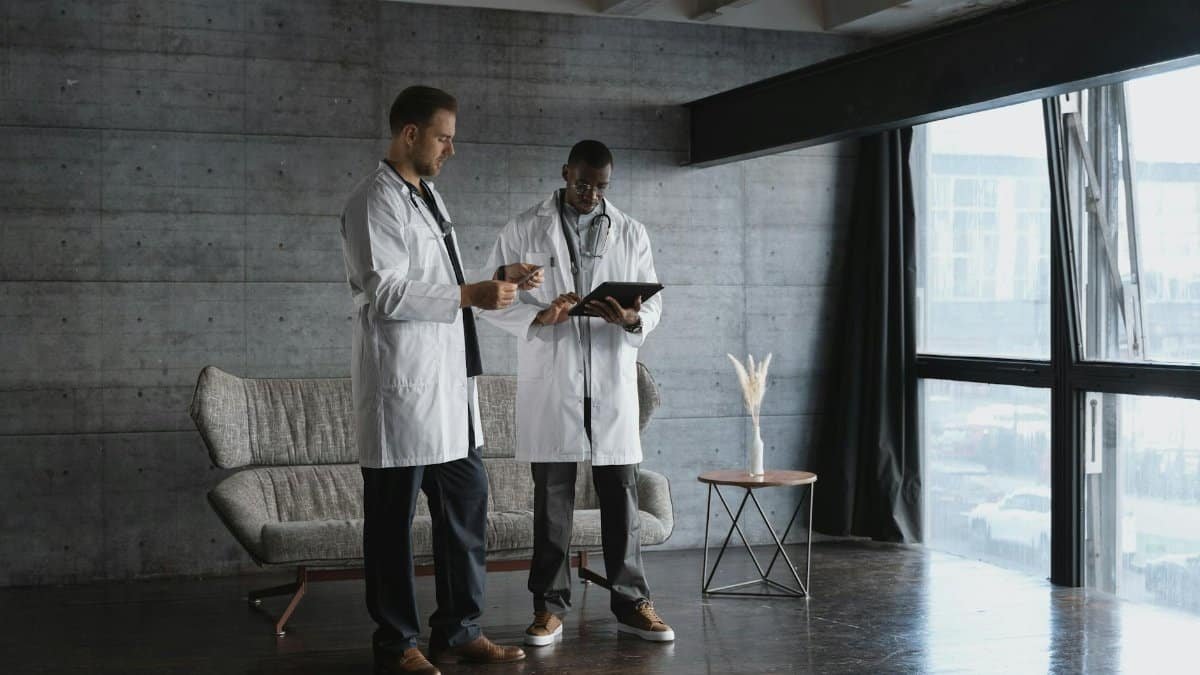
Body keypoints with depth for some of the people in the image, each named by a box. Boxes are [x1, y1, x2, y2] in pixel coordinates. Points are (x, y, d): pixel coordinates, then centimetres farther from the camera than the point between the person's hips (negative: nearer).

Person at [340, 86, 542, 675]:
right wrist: (469, 295, -20)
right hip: (401, 384, -9)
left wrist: (495, 277, 12)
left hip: (449, 382, 9)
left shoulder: (428, 196, 19)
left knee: (466, 504, 12)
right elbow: (386, 292, -20)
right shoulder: (375, 202, -10)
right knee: (393, 519, 1)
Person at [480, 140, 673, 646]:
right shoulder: (525, 230, 3)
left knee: (621, 496, 4)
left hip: (612, 383, 2)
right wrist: (540, 315, -17)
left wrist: (631, 319, -15)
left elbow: (653, 301, 9)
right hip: (550, 383, -1)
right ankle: (550, 606, 13)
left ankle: (631, 603, 14)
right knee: (552, 498, 4)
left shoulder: (631, 233, 8)